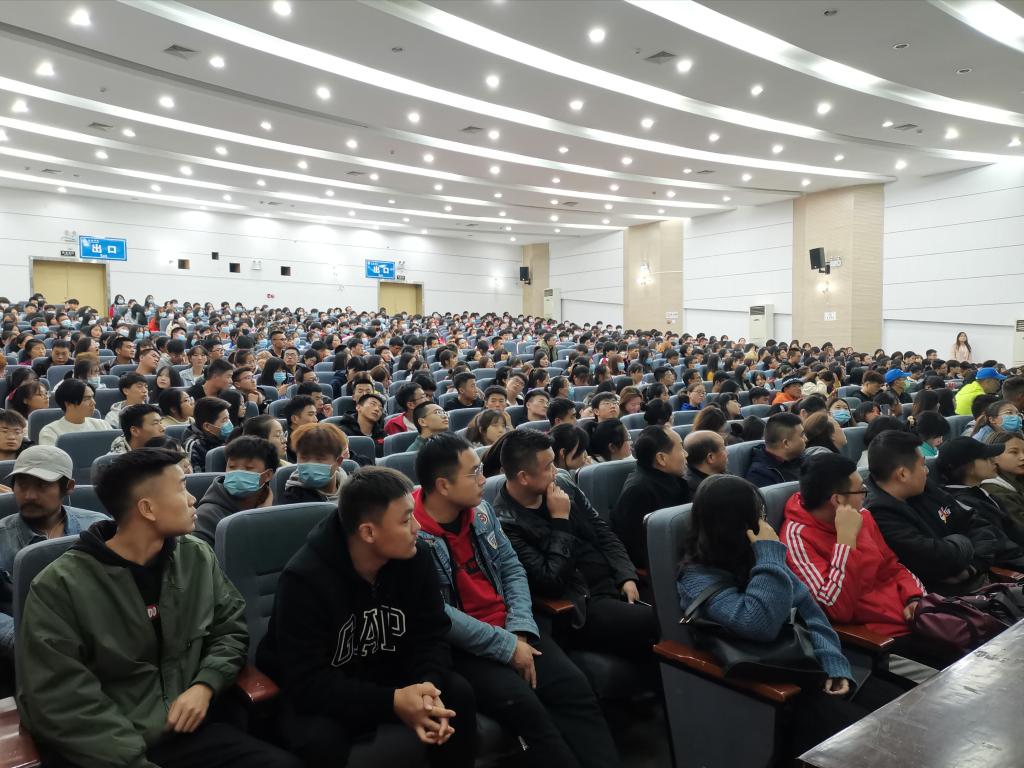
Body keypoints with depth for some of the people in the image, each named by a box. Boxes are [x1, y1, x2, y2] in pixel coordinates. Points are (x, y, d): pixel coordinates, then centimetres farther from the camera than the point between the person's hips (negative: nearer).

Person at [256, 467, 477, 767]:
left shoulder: (415, 557, -12)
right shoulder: (304, 579, -27)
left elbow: (431, 636, -8)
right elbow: (307, 682, -28)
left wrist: (428, 685, -30)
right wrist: (391, 702, -37)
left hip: (386, 678, 5)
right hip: (314, 695, -4)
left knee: (457, 693, -19)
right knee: (320, 740, -36)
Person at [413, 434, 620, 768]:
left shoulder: (480, 508, 4)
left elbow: (512, 568, 9)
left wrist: (520, 630, -7)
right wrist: (506, 646, -18)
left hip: (507, 629, 6)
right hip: (458, 645, -6)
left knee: (574, 686, -14)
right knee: (521, 703, -28)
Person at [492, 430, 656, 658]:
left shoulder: (561, 485, 5)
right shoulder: (505, 523, -17)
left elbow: (603, 532, 13)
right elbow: (551, 582, -19)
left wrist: (626, 576, 0)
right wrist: (560, 521, -16)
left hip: (613, 584, 7)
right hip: (580, 607, -7)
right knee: (657, 624, -23)